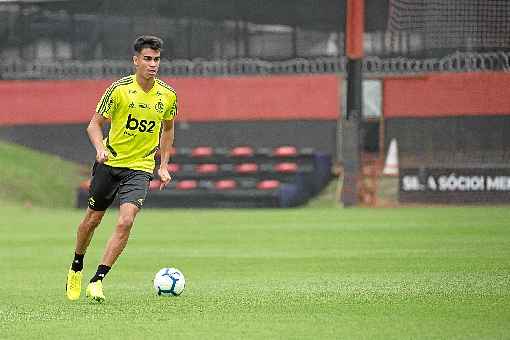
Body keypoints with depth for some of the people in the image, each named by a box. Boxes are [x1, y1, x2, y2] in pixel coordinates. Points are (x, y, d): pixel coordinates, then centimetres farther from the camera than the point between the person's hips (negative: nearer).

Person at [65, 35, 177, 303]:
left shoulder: (167, 96, -3)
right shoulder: (119, 89, -12)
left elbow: (167, 130, 16)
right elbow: (95, 124, -7)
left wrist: (163, 166, 11)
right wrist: (100, 148, -27)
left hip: (140, 168, 1)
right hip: (110, 162, -1)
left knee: (125, 222, -19)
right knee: (93, 218, 12)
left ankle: (97, 281, -15)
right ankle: (76, 267, 39)